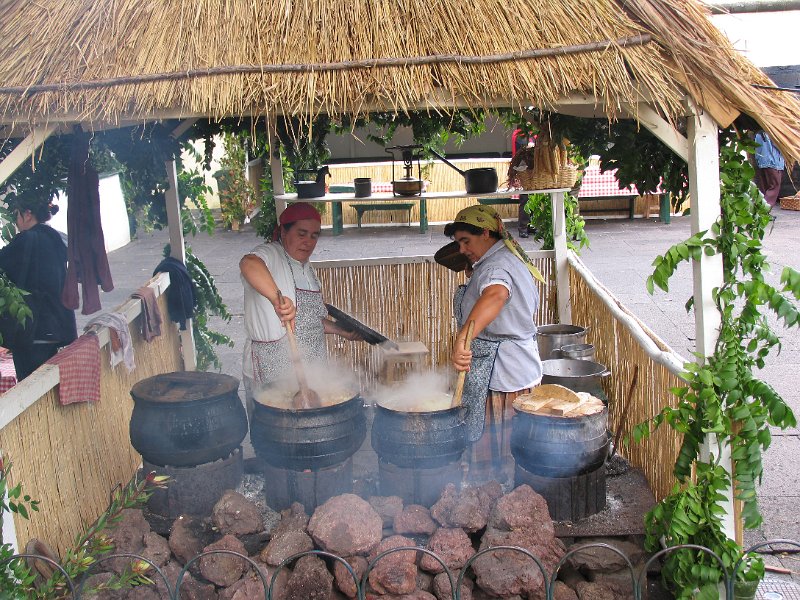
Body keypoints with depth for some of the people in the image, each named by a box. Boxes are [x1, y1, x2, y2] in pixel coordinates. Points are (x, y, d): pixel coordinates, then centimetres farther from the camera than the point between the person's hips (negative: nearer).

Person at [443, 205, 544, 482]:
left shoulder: (493, 267, -19)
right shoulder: (513, 259, 15)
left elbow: (495, 295, -43)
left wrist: (462, 340, -54)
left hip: (498, 375, -11)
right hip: (522, 368, 11)